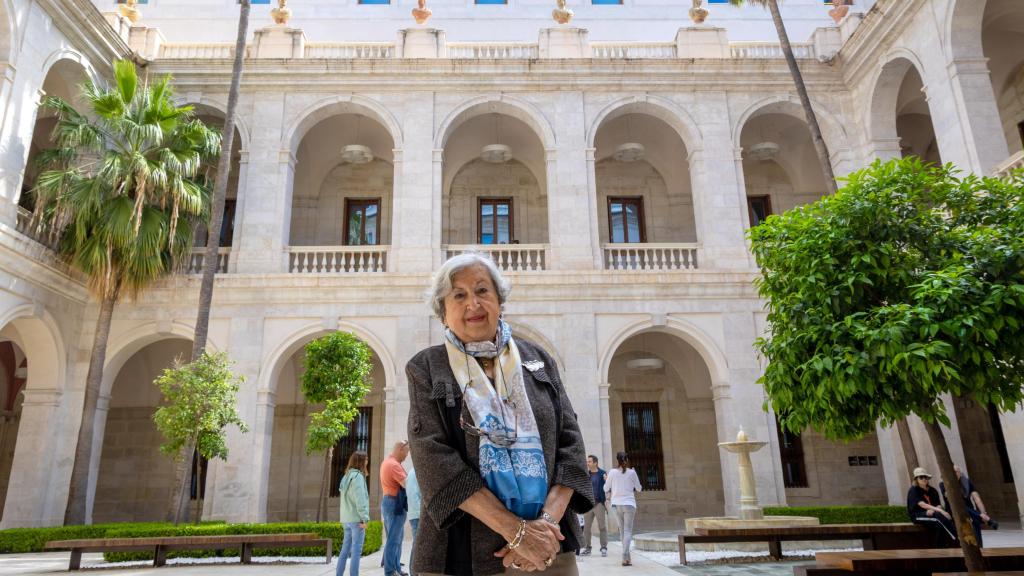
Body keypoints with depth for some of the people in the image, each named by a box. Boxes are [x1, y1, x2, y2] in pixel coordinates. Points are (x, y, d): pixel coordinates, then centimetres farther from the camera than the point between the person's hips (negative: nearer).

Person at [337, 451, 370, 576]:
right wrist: (364, 518, -18)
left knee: (345, 549, 11)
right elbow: (360, 499, -18)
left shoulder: (346, 476, 16)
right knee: (356, 550, -6)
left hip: (347, 518, 8)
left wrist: (344, 518, 13)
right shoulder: (358, 476, -11)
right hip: (356, 518, -8)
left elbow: (345, 498, 15)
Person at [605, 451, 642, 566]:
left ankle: (627, 556, 18)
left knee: (622, 530, 15)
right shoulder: (632, 472, -5)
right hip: (629, 504, -2)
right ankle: (625, 557, -15)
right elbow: (638, 488, 4)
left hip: (616, 504, 2)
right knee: (628, 530, -1)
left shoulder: (612, 472, -2)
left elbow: (606, 488, 7)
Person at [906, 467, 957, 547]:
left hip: (930, 513, 5)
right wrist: (940, 510, -30)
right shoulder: (913, 490, -5)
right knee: (940, 518, -31)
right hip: (917, 515, -5)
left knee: (940, 524, -30)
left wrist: (932, 510, -20)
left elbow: (938, 505, 5)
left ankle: (941, 547, -24)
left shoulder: (932, 491, 14)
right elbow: (922, 504, -20)